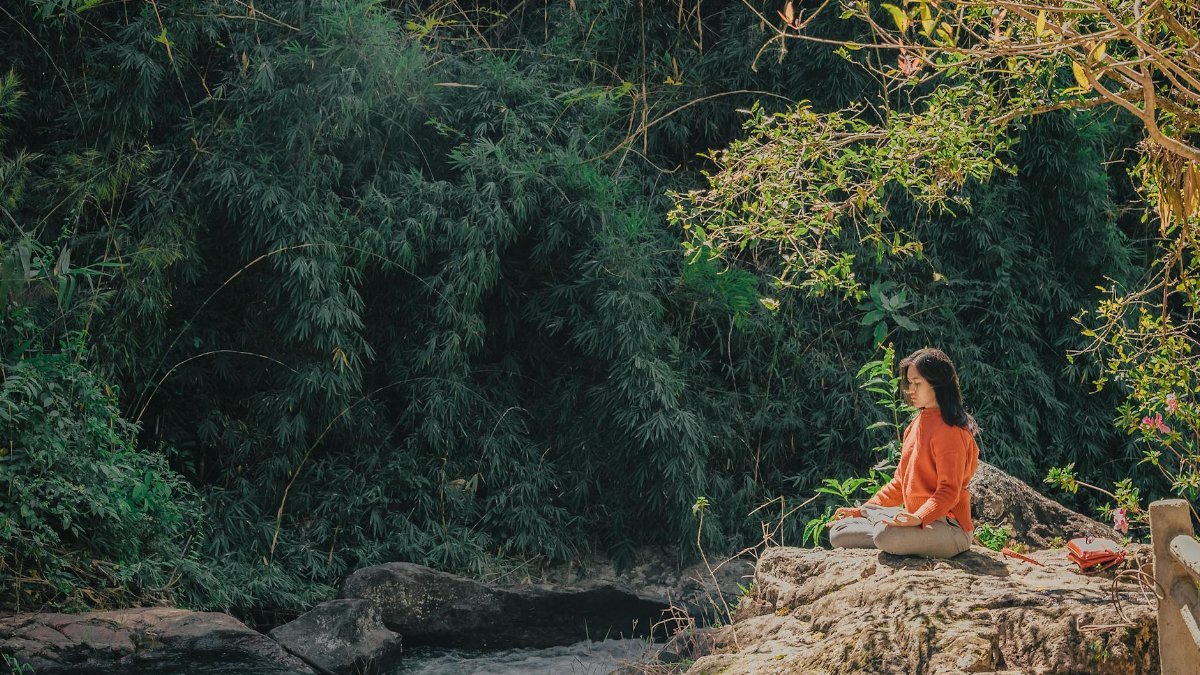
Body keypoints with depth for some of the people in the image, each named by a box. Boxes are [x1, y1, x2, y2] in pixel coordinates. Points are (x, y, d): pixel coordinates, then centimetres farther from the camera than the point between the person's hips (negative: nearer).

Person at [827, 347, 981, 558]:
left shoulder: (949, 430, -13)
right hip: (916, 519, 9)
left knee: (887, 536, -38)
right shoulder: (915, 425, 15)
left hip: (949, 529, -9)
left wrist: (918, 518, -35)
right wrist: (862, 510, 12)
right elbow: (900, 483, 19)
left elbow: (949, 490, -20)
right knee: (839, 533, 1)